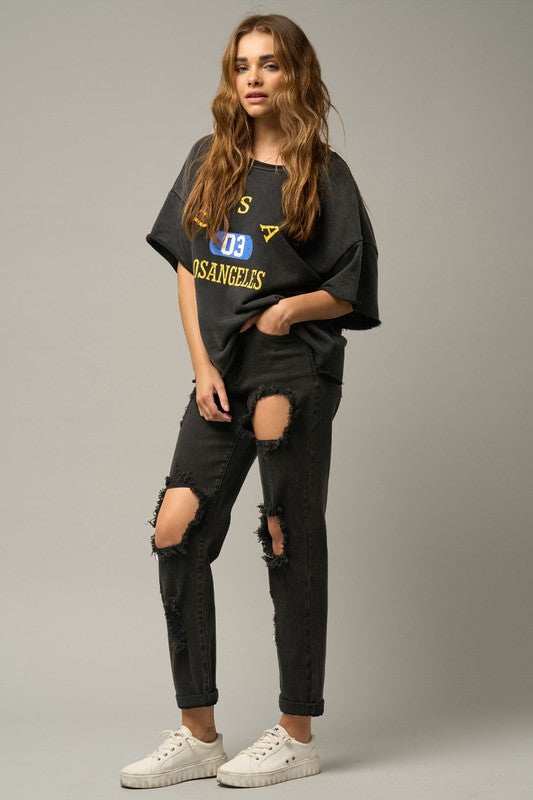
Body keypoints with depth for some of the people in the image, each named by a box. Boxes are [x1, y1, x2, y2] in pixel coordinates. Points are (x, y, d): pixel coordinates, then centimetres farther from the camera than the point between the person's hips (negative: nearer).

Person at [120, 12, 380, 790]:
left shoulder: (324, 175, -1)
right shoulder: (209, 162, 10)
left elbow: (351, 291, 2)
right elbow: (187, 271, 10)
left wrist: (293, 307, -14)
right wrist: (203, 366, 0)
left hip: (295, 372, -4)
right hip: (220, 375, 5)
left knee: (292, 547, 1)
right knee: (178, 539, -1)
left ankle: (297, 735, 12)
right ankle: (198, 736, 10)